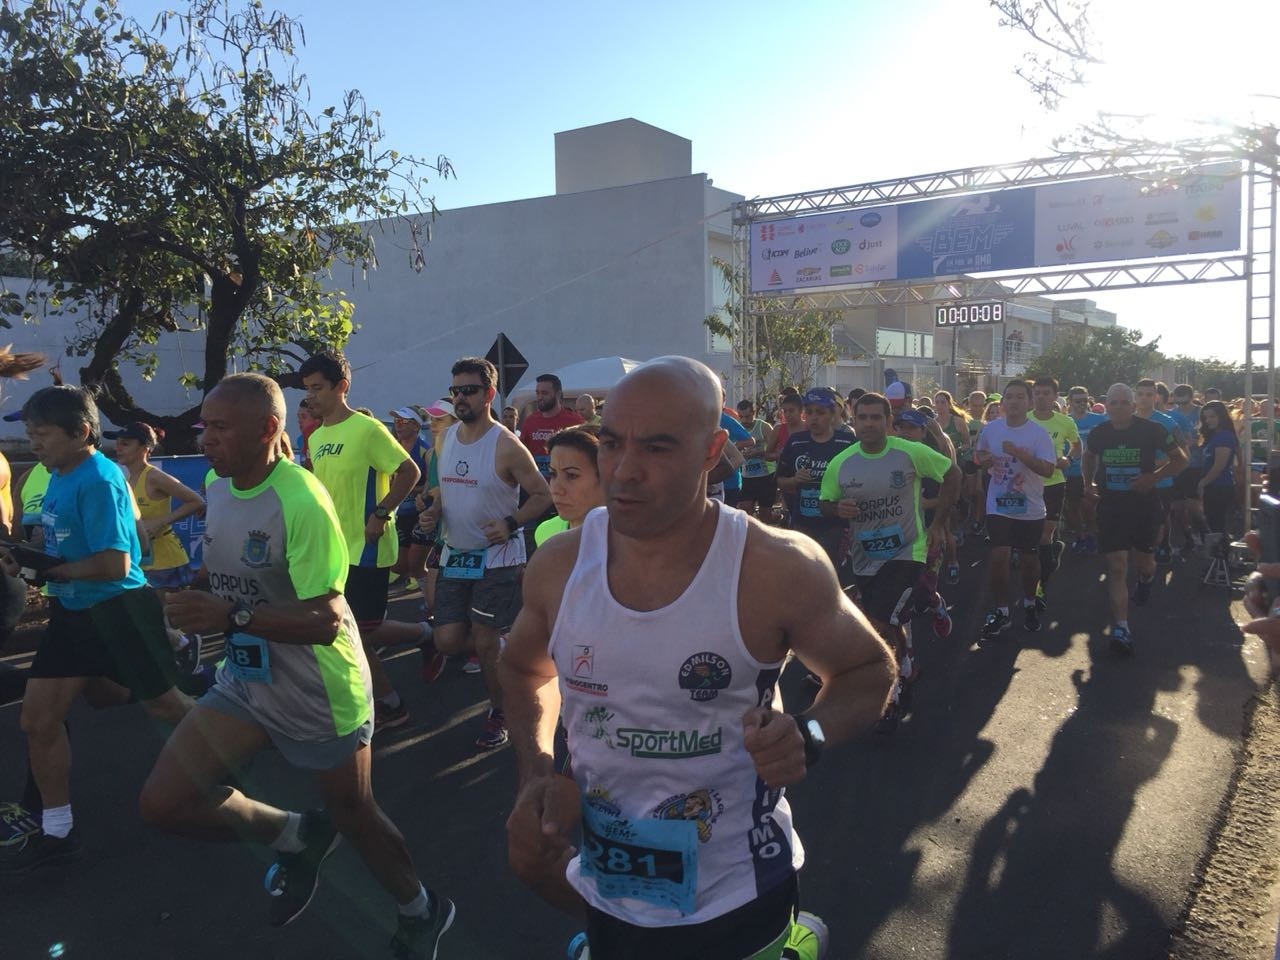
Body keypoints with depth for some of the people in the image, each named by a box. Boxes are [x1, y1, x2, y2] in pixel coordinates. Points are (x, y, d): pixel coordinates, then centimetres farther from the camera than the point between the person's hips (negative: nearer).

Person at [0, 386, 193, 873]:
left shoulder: (99, 480, -21)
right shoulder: (58, 478, 6)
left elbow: (114, 564, -25)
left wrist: (50, 570, -16)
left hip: (117, 609, -9)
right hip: (73, 612, 9)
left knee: (163, 704, 8)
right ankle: (57, 833, 20)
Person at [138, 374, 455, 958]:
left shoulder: (300, 501, -26)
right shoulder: (217, 488, 1)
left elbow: (326, 621, -29)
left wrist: (233, 617, -38)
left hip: (319, 695, -7)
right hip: (244, 679, 7)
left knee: (353, 815, 11)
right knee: (162, 802, -4)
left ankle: (421, 912, 40)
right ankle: (296, 836, 20)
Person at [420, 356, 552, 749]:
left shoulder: (506, 446, -15)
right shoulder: (447, 438, 5)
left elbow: (543, 495, -12)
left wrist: (510, 524, -26)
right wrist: (433, 512, -1)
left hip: (496, 558, -6)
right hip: (454, 555, 6)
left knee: (484, 643, -1)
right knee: (448, 641, 2)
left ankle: (499, 714, 22)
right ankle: (501, 649, 34)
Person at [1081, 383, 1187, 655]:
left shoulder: (1151, 430, -10)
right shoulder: (1098, 433, -2)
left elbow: (1180, 459, -3)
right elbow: (1089, 457, 20)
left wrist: (1155, 476, -20)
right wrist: (1089, 482, 2)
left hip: (1145, 505, -1)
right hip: (1111, 507, 1)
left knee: (1143, 561, 16)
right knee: (1117, 567, -7)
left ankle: (1147, 576, 56)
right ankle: (1121, 628, -7)